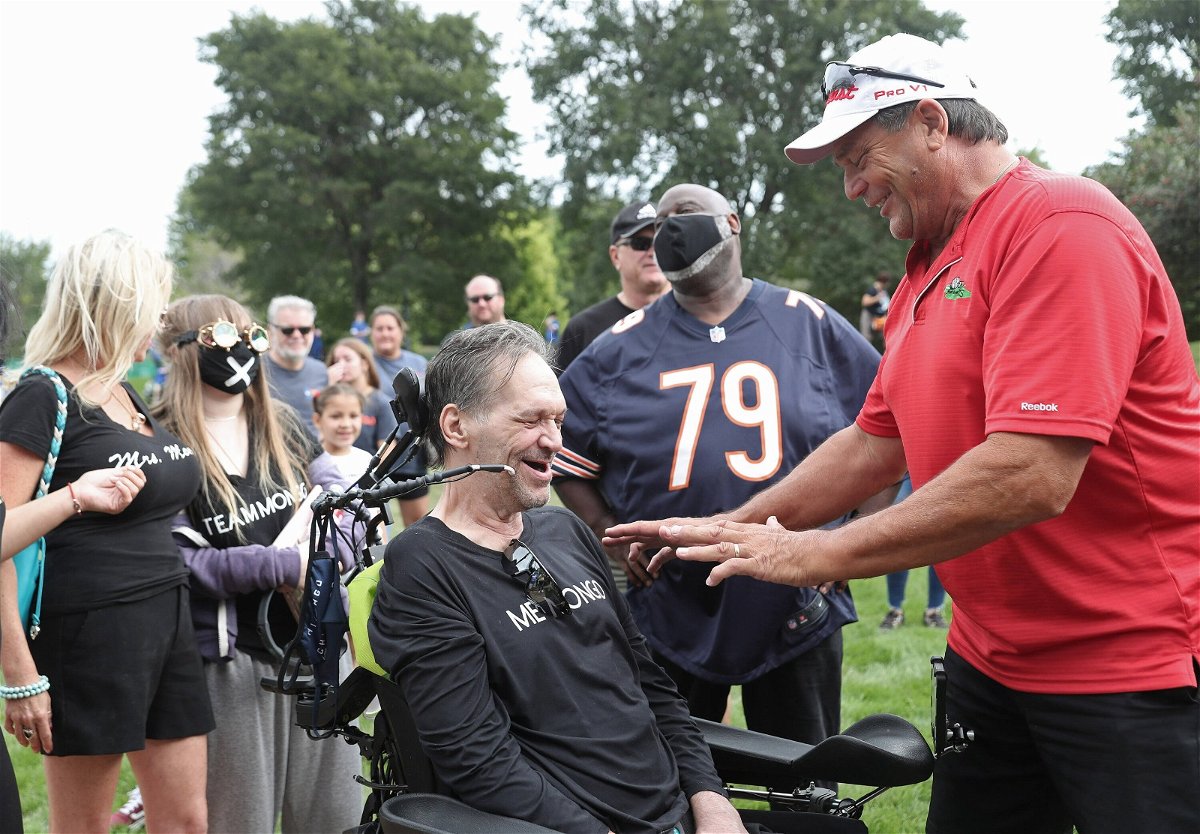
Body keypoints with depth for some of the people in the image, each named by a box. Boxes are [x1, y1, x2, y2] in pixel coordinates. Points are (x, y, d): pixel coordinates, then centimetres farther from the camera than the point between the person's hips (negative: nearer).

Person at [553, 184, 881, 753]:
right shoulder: (622, 348, 4)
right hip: (668, 617, 1)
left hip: (797, 615, 0)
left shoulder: (811, 326, 3)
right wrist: (613, 540, -6)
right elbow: (563, 466, 6)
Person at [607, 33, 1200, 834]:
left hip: (1133, 665, -8)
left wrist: (817, 554, -21)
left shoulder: (1063, 227, -19)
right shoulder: (927, 270, 11)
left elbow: (1031, 475, -27)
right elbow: (875, 444, 17)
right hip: (995, 658, 9)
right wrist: (727, 528, 9)